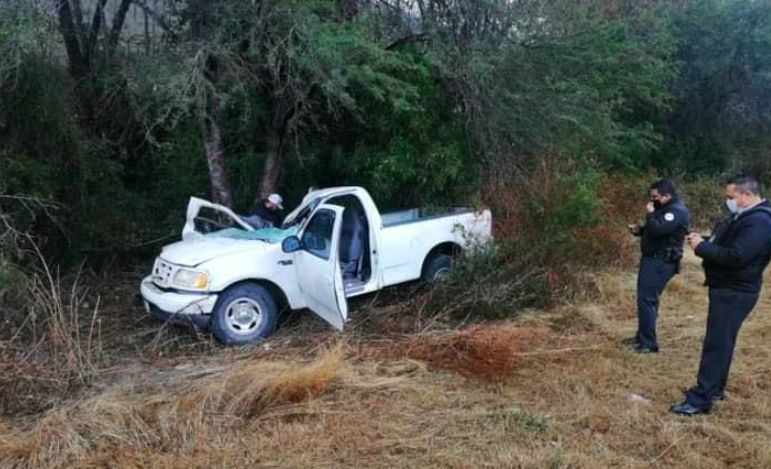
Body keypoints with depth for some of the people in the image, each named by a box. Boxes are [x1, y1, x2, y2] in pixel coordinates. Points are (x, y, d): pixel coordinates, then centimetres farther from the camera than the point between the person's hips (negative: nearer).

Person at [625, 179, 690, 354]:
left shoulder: (677, 211, -18)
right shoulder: (665, 208, 15)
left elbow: (658, 229, -31)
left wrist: (649, 214, -13)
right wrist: (639, 230, 7)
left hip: (661, 262, -11)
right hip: (652, 258, 11)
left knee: (647, 299, -12)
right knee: (644, 298, 15)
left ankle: (649, 343, -7)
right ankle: (642, 336, 25)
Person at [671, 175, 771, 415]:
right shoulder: (744, 216, 12)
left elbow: (735, 256, -31)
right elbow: (723, 243, 19)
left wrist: (701, 247, -20)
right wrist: (703, 240, 0)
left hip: (735, 292, -11)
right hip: (726, 288, 11)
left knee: (717, 343, -8)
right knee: (720, 341, 18)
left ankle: (701, 399, -4)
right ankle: (714, 387, 31)